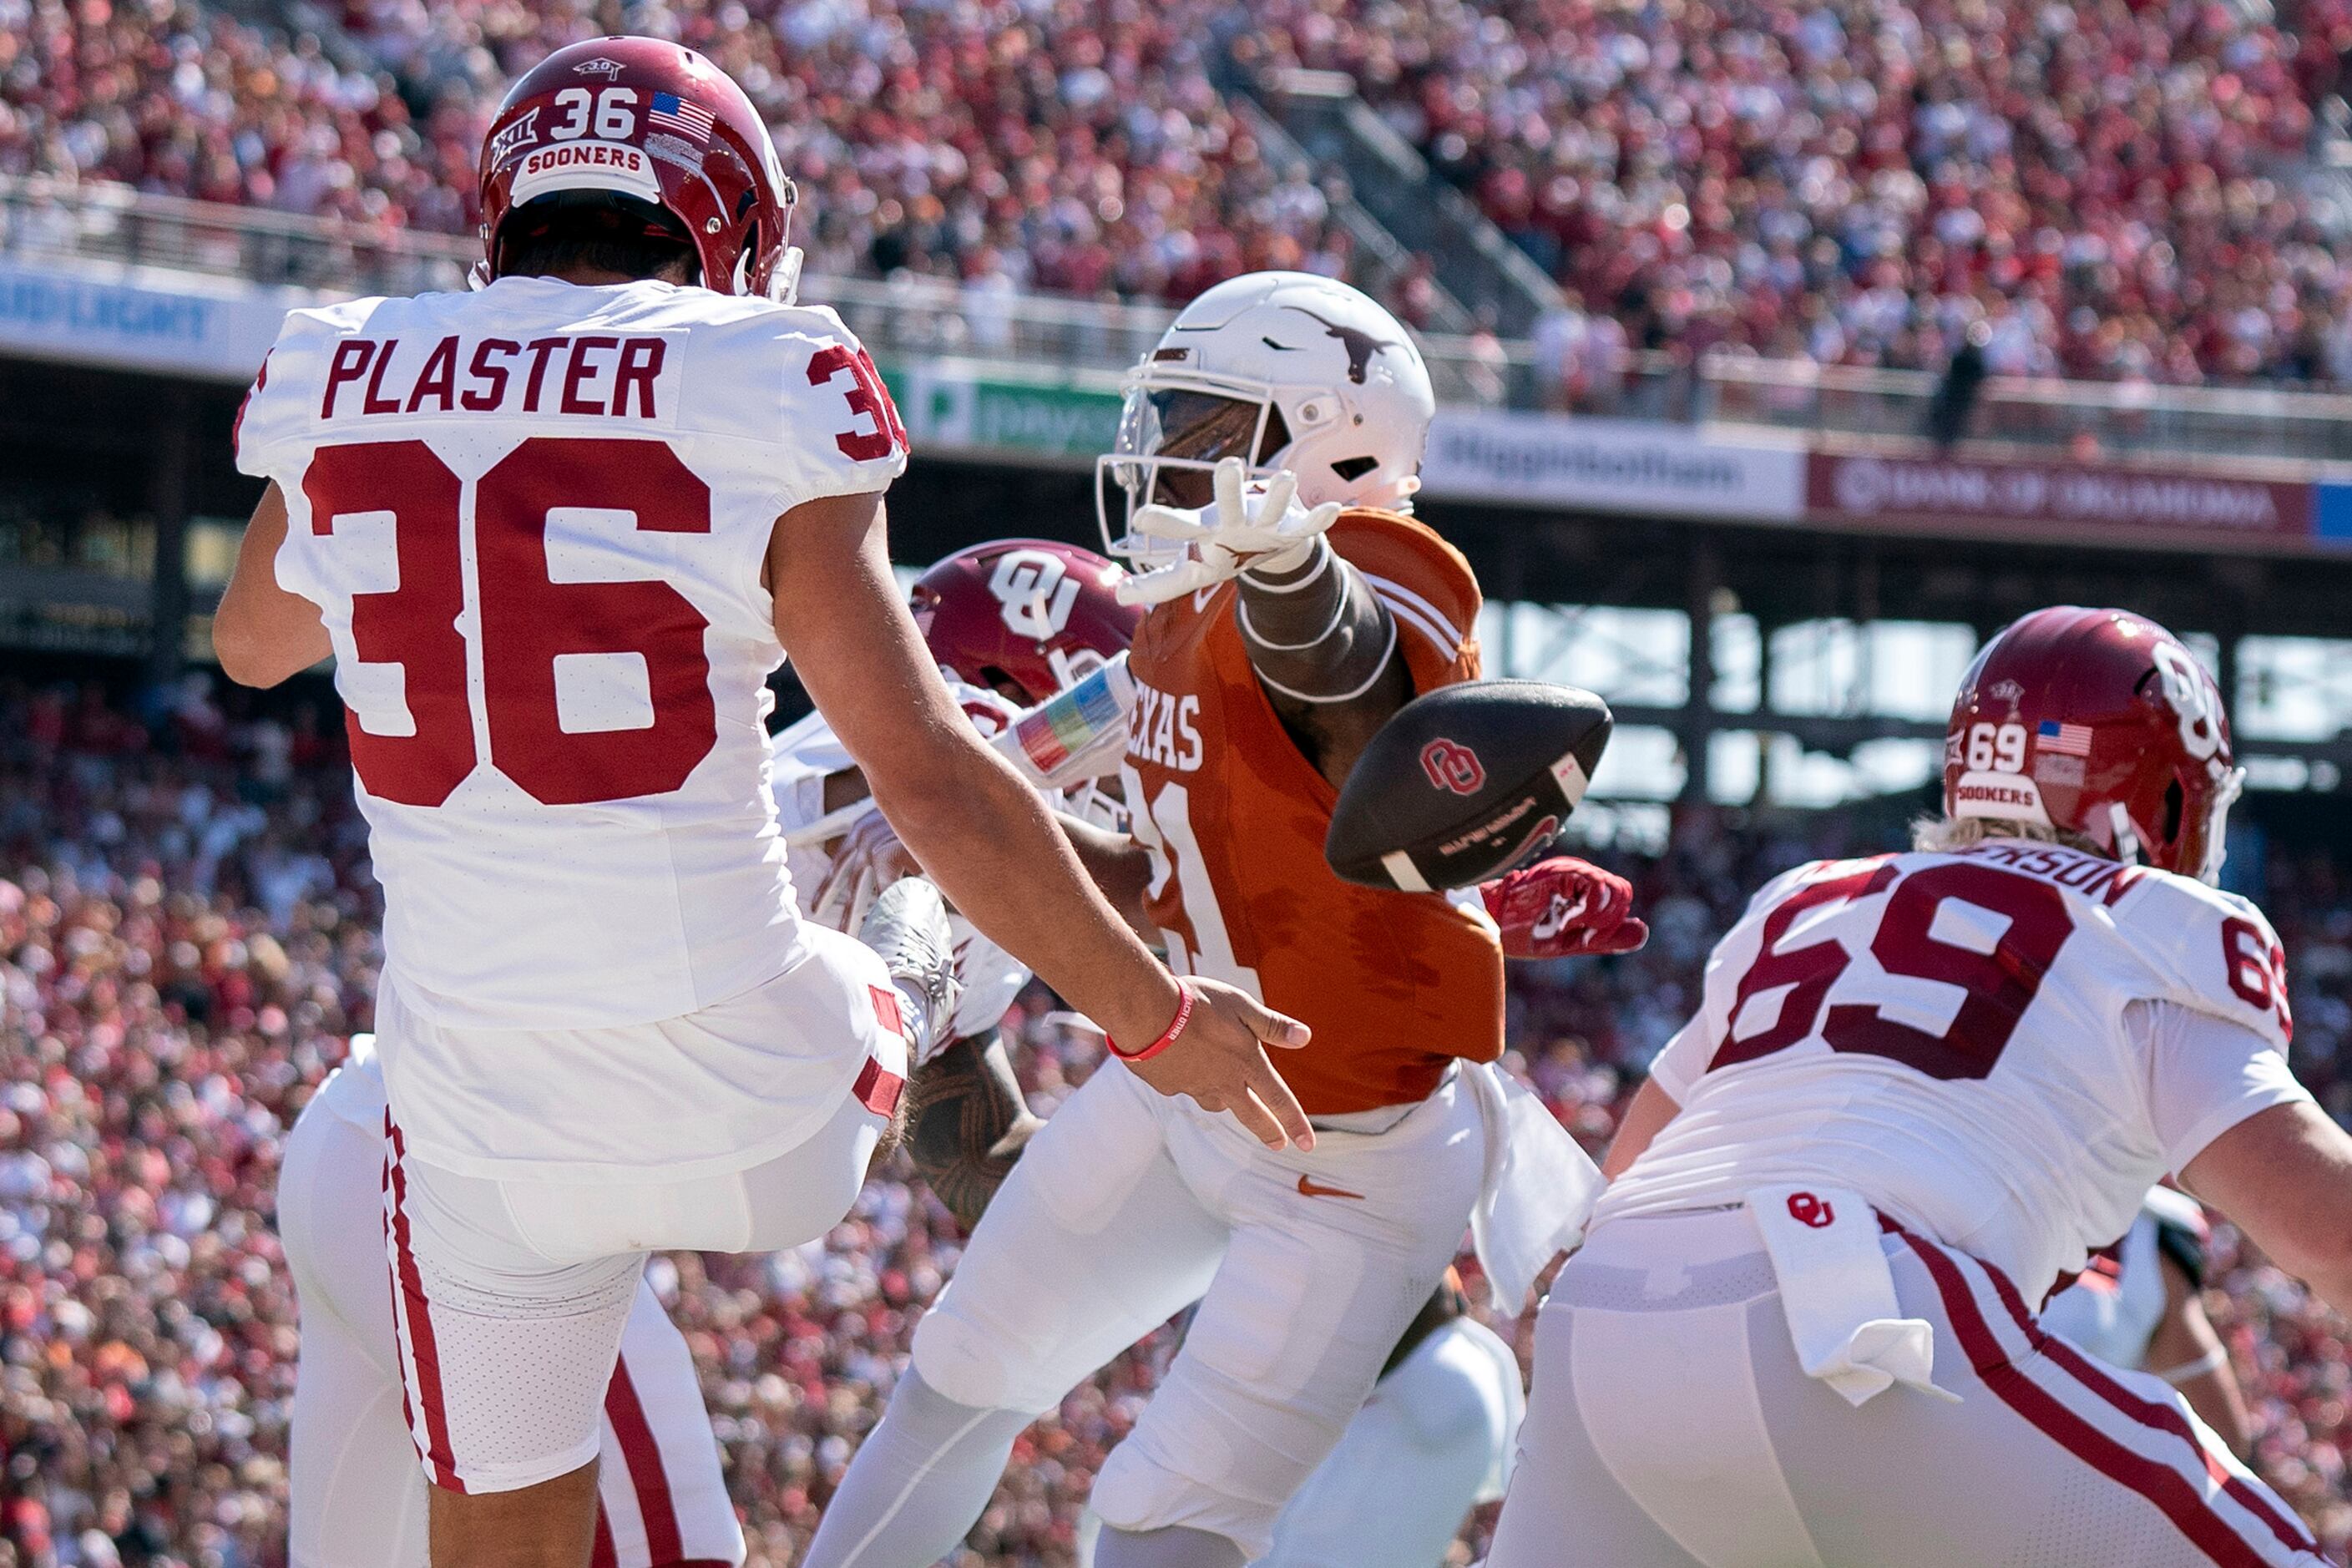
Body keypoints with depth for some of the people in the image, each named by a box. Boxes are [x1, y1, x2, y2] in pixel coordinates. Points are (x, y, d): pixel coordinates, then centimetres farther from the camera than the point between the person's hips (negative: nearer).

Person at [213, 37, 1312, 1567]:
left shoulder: (335, 386, 1)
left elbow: (252, 643, 24)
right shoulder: (752, 398, -9)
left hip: (486, 1126, 3)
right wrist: (1158, 1020, 2)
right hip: (740, 1097, -3)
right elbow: (931, 781, -9)